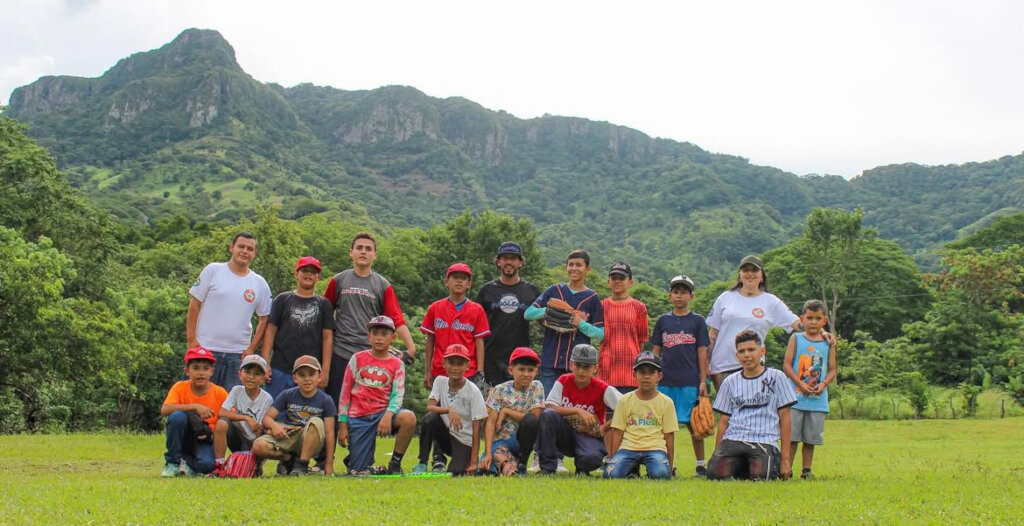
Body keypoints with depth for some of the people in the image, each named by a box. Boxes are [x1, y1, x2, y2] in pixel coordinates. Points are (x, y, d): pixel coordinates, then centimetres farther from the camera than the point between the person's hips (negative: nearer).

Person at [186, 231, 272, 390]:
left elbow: (264, 319, 11)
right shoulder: (213, 270, 1)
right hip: (205, 349, -2)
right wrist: (191, 339, -6)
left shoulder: (260, 284, 7)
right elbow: (195, 304, 0)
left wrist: (251, 348, 1)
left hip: (238, 355, 2)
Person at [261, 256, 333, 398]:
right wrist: (265, 363, -2)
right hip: (280, 369, 0)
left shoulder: (323, 304, 11)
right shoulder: (282, 299, 11)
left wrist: (325, 371, -1)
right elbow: (270, 330, 7)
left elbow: (327, 338, 7)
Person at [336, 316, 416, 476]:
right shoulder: (358, 359, 5)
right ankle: (352, 457, 33)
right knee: (357, 472, -7)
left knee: (409, 418, -33)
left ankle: (395, 465, -13)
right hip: (358, 417, 0)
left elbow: (397, 394, -7)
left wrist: (388, 415, -27)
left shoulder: (397, 364, 4)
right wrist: (342, 424, 1)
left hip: (383, 412, 1)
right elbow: (345, 392, 6)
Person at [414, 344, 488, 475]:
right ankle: (422, 464, -13)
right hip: (445, 434, 3)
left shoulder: (473, 391, -12)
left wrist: (473, 462, -18)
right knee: (430, 418, -26)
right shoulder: (440, 381, -1)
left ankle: (466, 462, 11)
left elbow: (476, 429, -13)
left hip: (464, 442, -3)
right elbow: (430, 407, -15)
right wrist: (449, 410, -35)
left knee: (454, 473, -25)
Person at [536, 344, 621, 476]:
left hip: (589, 436, -2)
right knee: (548, 415, -29)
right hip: (565, 434, 2)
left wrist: (604, 428, -16)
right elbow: (549, 407, -17)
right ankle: (547, 467, -18)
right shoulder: (563, 381, -5)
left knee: (592, 458, -37)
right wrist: (578, 411, -26)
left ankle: (582, 468, 5)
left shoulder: (602, 388, -11)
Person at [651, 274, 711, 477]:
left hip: (690, 382, -2)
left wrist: (703, 381, -3)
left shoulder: (697, 321, 5)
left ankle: (701, 465, 9)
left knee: (693, 423, 1)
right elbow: (655, 351, 12)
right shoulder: (663, 320, 10)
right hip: (665, 382, 2)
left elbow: (702, 352, 3)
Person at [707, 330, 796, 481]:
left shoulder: (776, 377, 7)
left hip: (764, 441, -2)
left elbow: (784, 417, 6)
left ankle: (774, 463, 6)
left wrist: (785, 458, 1)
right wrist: (717, 455, 6)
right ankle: (741, 468, 7)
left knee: (760, 477, -30)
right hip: (732, 440, 2)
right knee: (715, 473, -26)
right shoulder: (730, 382, 15)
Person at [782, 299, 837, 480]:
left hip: (818, 399, 2)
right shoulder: (796, 339, 3)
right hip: (796, 397, -2)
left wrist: (824, 384, -11)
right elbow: (786, 365, -3)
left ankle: (806, 471, 15)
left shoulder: (828, 343, 8)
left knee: (811, 438, 6)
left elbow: (832, 370, 8)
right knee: (792, 436, -1)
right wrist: (801, 384, -13)